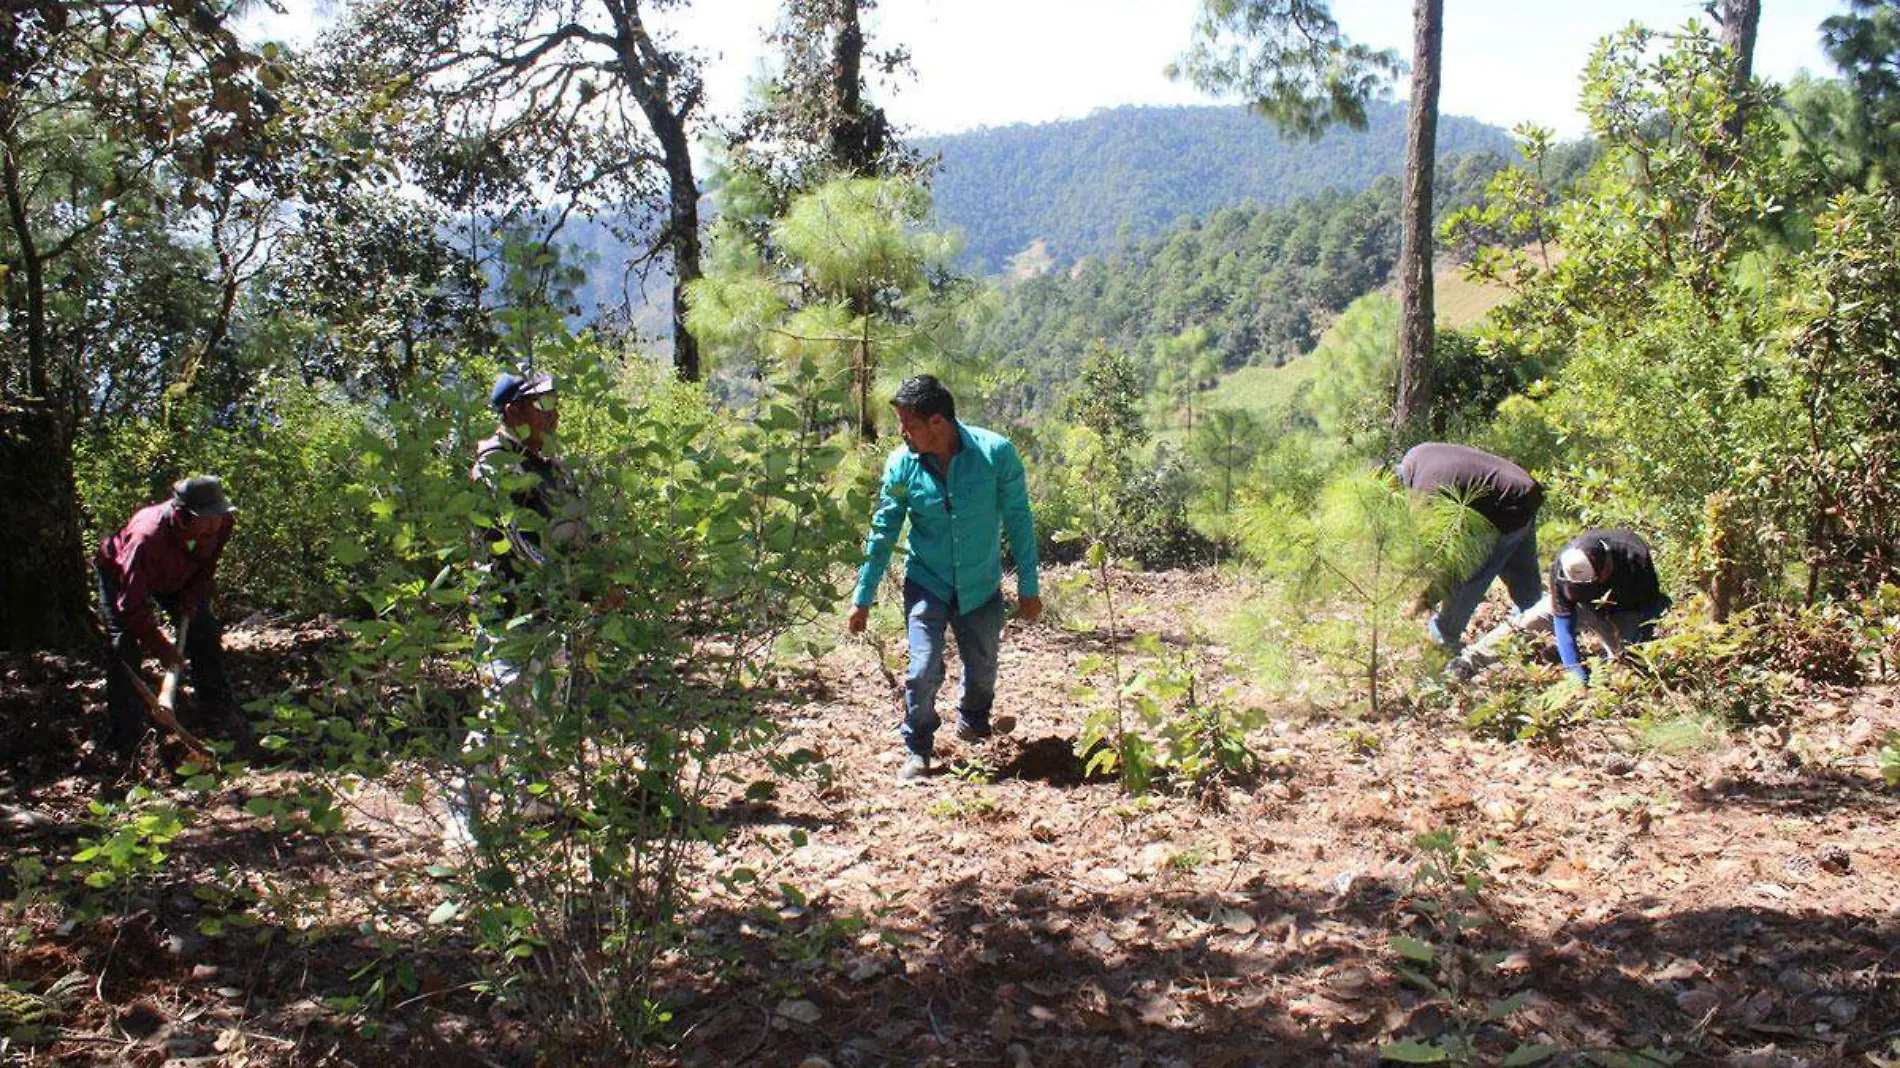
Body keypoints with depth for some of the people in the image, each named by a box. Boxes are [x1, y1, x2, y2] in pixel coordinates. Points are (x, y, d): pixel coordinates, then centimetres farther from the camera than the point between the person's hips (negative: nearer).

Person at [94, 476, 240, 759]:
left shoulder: (222, 523, -31)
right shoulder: (148, 536, -47)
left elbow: (208, 564, -6)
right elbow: (133, 605, -40)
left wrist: (194, 596, -20)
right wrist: (161, 647, -38)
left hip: (178, 577, 5)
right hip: (122, 576, -5)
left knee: (205, 634, 0)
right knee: (124, 646, -16)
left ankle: (220, 710, 16)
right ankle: (123, 733, -7)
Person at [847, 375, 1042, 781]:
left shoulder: (996, 452, -18)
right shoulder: (901, 464, -13)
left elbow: (1018, 520, -8)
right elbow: (883, 532, -3)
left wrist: (1028, 586, -5)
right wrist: (863, 598, -1)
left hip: (981, 587, 0)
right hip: (927, 584, 0)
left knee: (982, 670, 15)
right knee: (924, 670, -12)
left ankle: (973, 722, 47)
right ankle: (917, 751, 10)